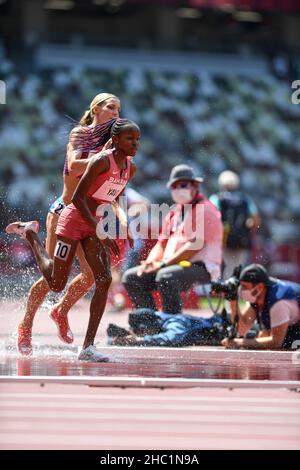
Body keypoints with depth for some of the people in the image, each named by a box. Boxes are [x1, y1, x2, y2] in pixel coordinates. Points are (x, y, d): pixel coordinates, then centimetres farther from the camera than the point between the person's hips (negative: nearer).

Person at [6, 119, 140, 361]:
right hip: (73, 220, -7)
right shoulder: (101, 161, -22)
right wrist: (101, 233, -28)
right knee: (56, 284, 5)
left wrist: (125, 224, 10)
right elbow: (78, 198, -25)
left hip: (95, 224, 7)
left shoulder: (131, 168, 2)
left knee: (104, 280, -12)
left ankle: (88, 347, -11)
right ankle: (30, 233, 30)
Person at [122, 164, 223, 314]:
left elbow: (196, 245, -18)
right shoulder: (173, 213, 23)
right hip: (172, 265, 9)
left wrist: (164, 264, -21)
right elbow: (162, 243, 21)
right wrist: (150, 262, -2)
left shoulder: (205, 210, -6)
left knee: (165, 277, -37)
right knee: (131, 277, -1)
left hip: (200, 267, -9)